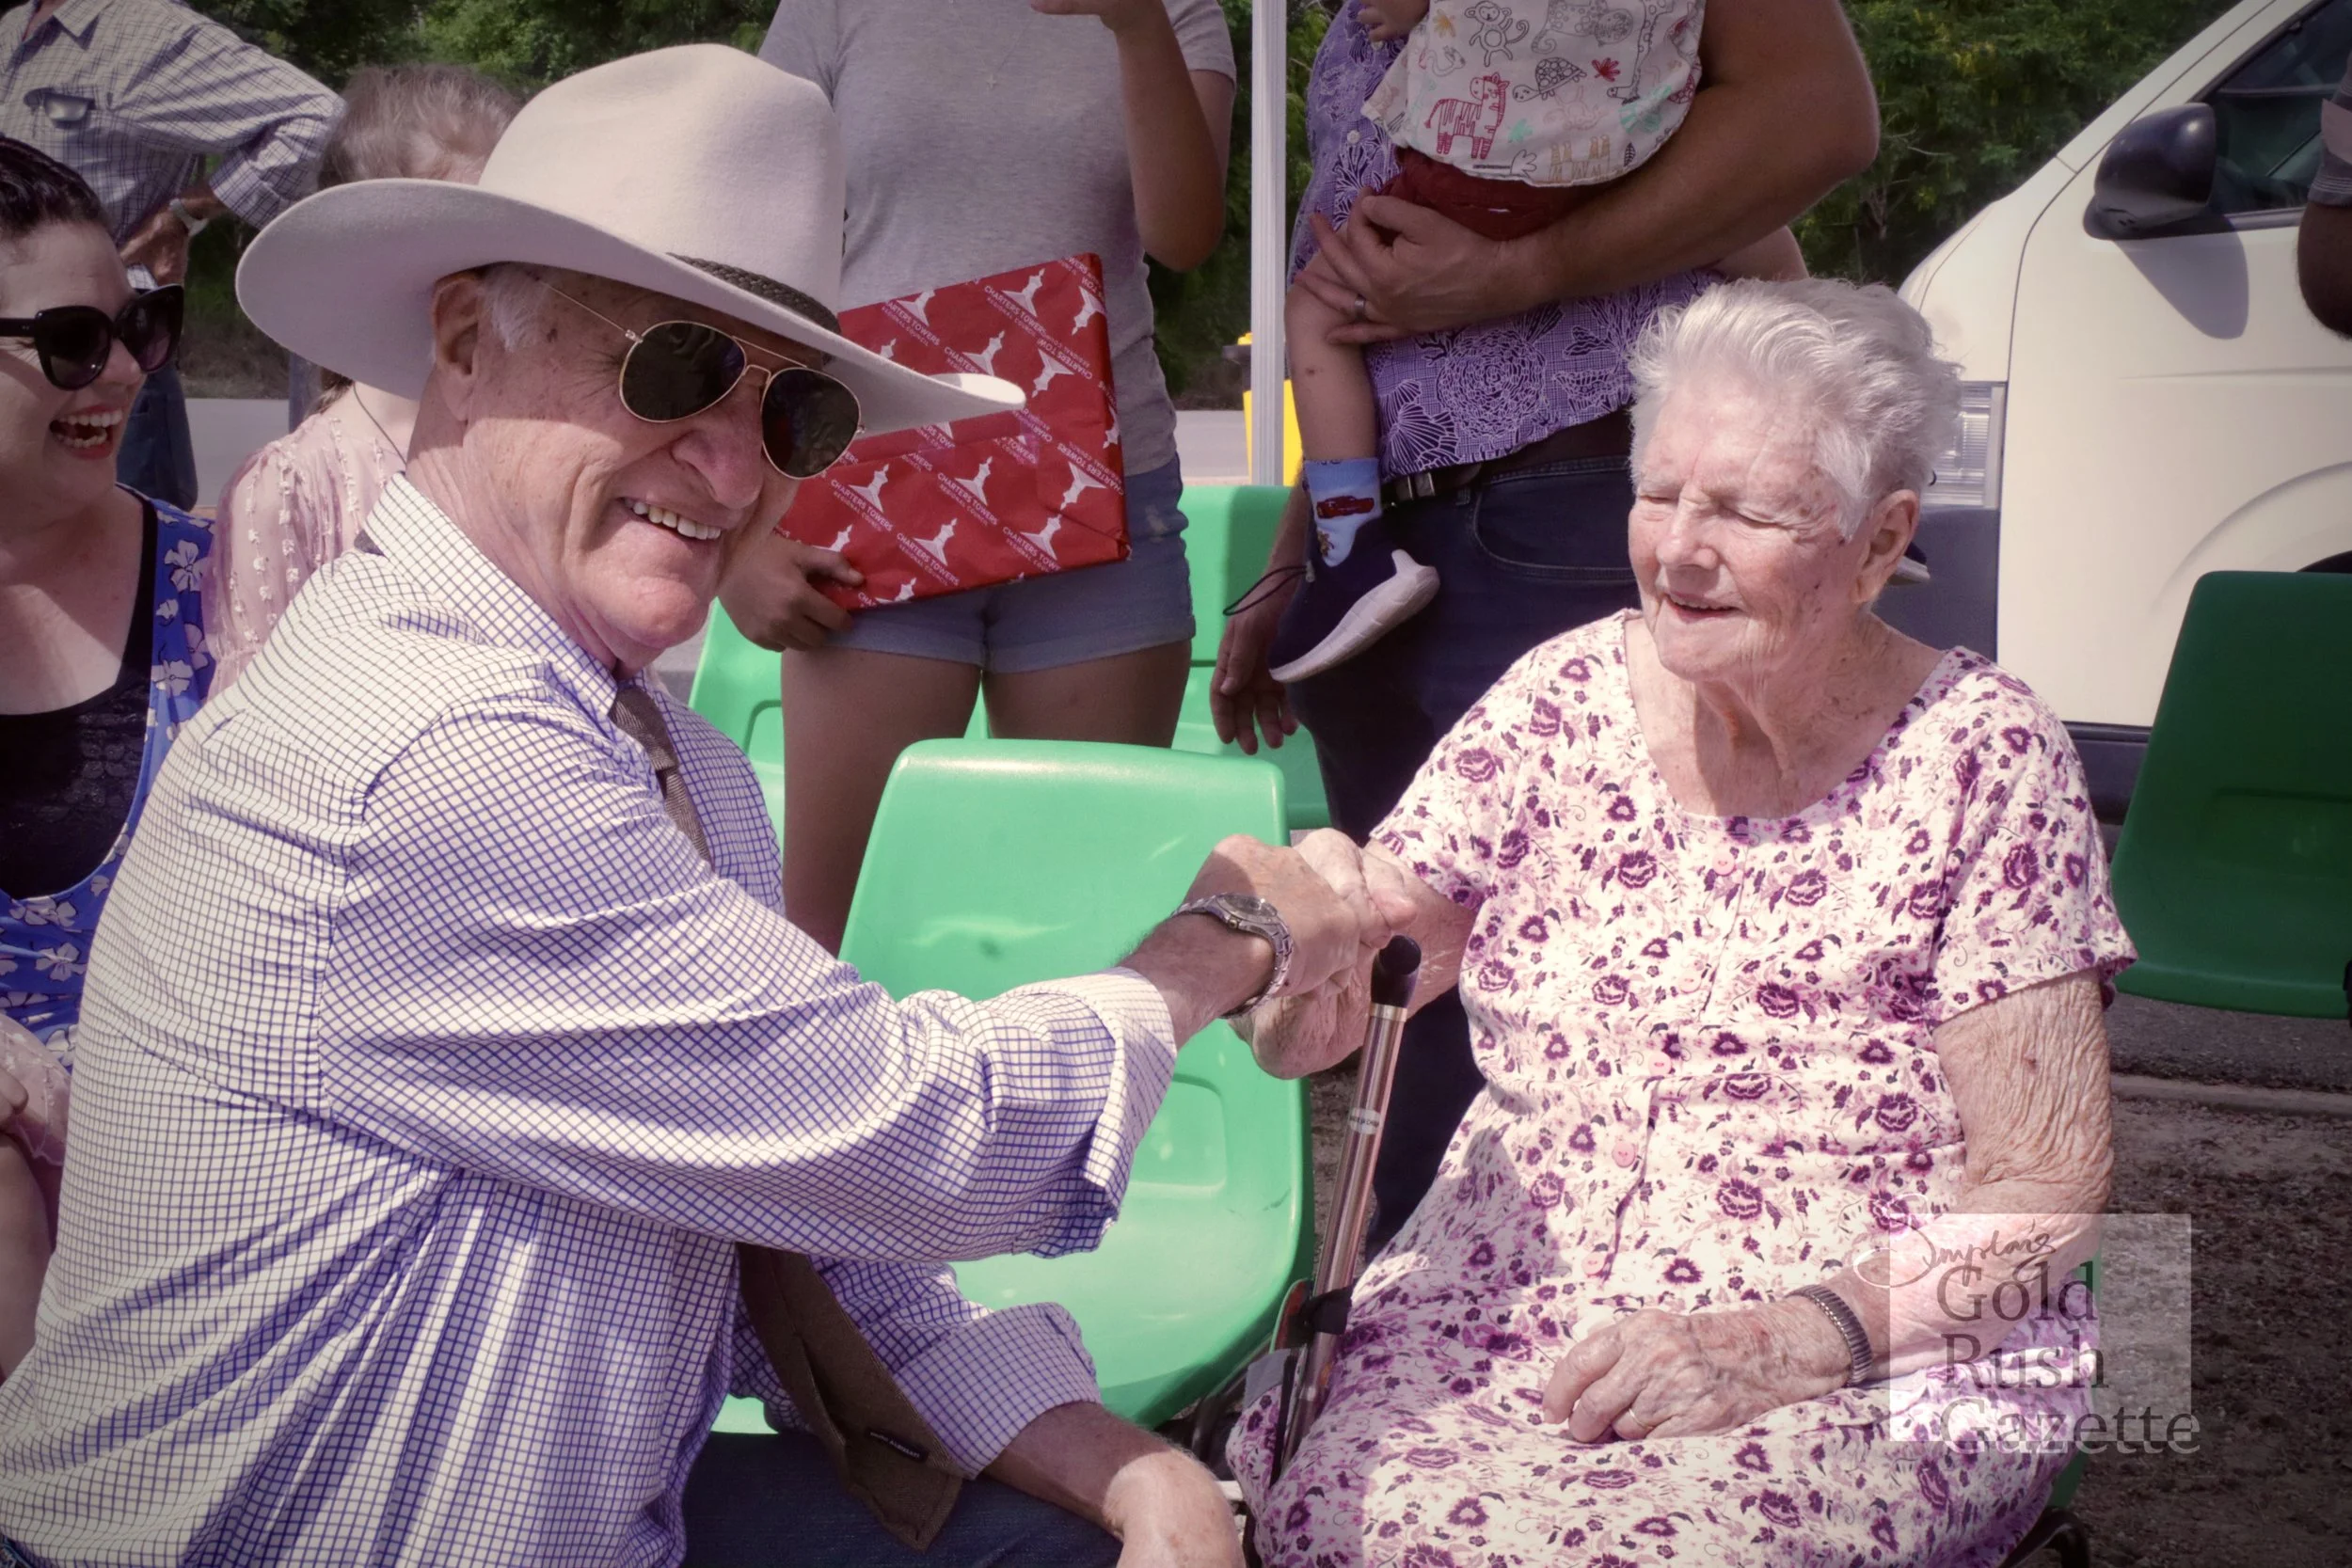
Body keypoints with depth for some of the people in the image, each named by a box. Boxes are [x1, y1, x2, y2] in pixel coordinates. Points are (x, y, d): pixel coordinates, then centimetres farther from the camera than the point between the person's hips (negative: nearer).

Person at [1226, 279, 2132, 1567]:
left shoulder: (1980, 759, -5)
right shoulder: (1567, 700, 4)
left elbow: (2043, 1200, -5)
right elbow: (1321, 1013, 4)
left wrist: (1786, 1342, -19)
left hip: (1880, 1366, -3)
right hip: (1506, 1307, 3)